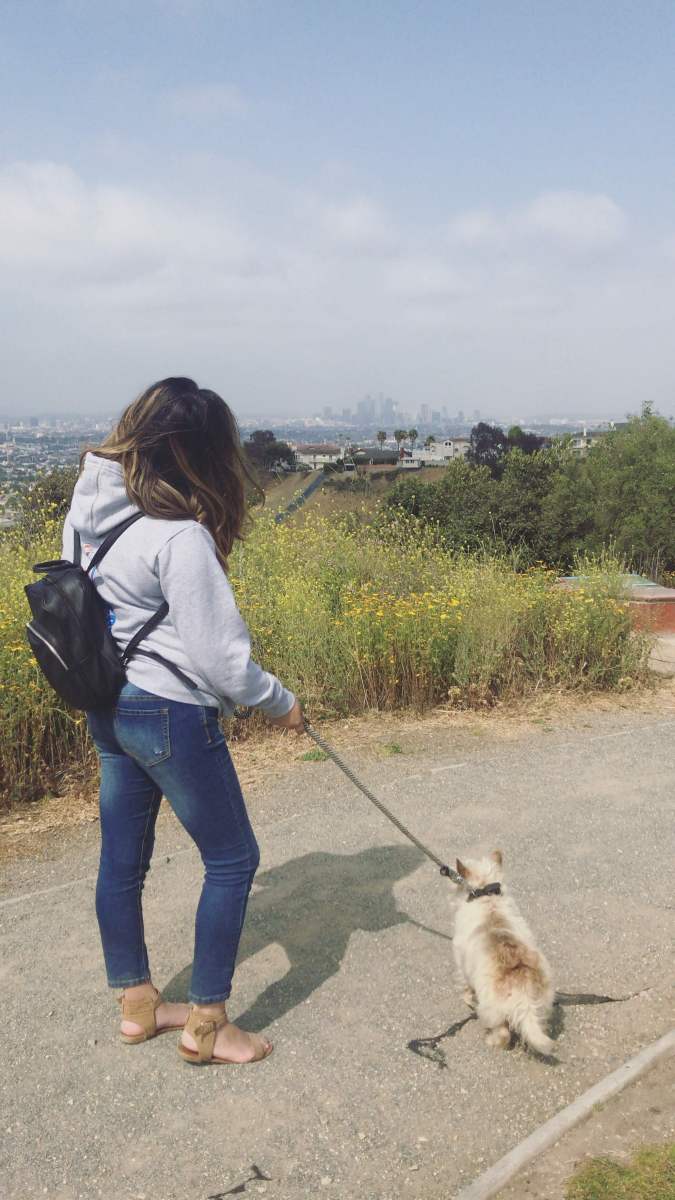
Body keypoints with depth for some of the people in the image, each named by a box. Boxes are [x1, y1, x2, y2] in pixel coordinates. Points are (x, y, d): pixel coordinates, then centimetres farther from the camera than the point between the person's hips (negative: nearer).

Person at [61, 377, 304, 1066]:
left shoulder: (89, 505, 1)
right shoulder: (179, 536, -24)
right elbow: (217, 655, -20)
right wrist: (279, 703, -4)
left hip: (107, 706, 9)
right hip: (171, 715, -8)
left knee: (121, 859, 18)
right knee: (231, 859, 9)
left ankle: (136, 1005, 36)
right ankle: (205, 1025, 20)